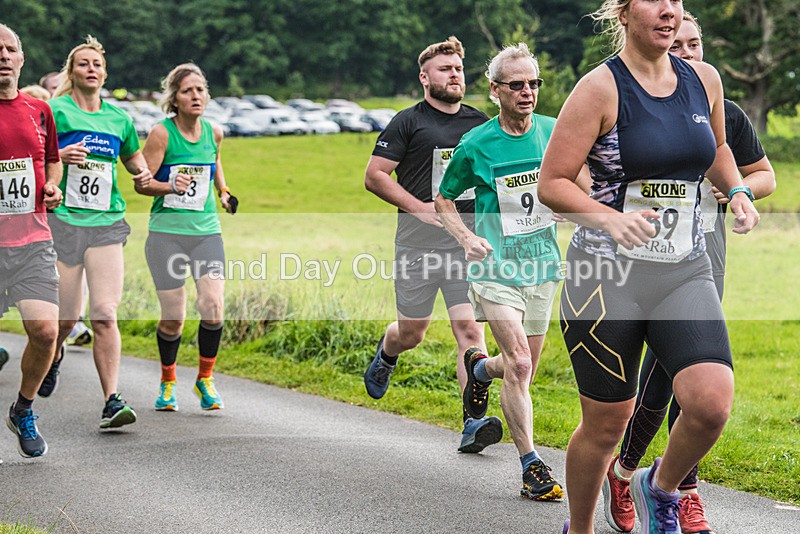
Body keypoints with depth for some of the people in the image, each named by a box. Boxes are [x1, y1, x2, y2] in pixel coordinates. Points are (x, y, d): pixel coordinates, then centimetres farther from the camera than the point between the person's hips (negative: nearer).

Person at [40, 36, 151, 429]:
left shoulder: (118, 118, 13)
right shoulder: (56, 110, 0)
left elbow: (133, 156, 30)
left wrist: (142, 172, 8)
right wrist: (59, 156, -21)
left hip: (106, 224, 2)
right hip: (62, 220, -2)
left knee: (105, 314, -10)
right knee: (65, 316, 3)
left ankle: (112, 401, -13)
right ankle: (53, 357, 39)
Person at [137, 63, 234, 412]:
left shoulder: (213, 132, 5)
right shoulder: (162, 133, -9)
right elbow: (141, 182, -9)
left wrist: (224, 192, 13)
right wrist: (172, 187, -26)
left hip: (207, 230, 3)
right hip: (167, 232, -3)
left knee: (213, 308, -13)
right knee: (172, 318, -1)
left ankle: (205, 379, 9)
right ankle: (168, 383, 23)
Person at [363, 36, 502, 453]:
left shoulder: (480, 122, 12)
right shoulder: (408, 122, -1)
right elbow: (374, 176, -4)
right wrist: (418, 207, -13)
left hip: (467, 242, 2)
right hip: (419, 242, -2)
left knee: (470, 330, -11)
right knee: (411, 332, 9)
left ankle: (473, 423, -15)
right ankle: (385, 357, 45)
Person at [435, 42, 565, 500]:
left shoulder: (555, 132, 1)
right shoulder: (477, 144, -7)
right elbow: (444, 199, 6)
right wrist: (466, 237, -10)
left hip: (542, 264, 4)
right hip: (495, 265, -4)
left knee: (524, 370, 14)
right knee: (519, 364, -17)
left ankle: (481, 368, 49)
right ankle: (532, 466, -9)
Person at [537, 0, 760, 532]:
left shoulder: (704, 79, 7)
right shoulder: (601, 88, -9)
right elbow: (552, 183, -9)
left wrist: (737, 194, 8)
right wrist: (612, 219, -25)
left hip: (686, 273, 4)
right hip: (606, 274, -4)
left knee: (712, 403, -16)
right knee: (606, 423, 3)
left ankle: (660, 489, 14)